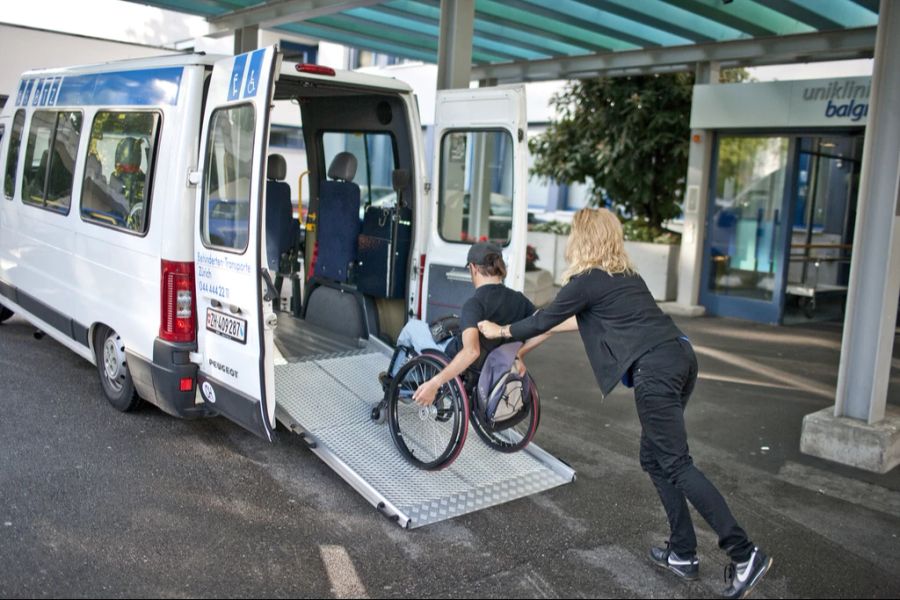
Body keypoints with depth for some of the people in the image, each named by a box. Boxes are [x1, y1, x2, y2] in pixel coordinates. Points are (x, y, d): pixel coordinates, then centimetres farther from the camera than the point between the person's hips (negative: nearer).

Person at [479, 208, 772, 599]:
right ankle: (683, 553, 19)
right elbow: (586, 319, 35)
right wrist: (531, 339, 44)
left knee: (676, 464, -4)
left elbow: (544, 319, 8)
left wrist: (499, 331, 25)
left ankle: (745, 554, -4)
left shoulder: (587, 281, -2)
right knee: (654, 458, 15)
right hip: (680, 357, 9)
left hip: (655, 369, -9)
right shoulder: (624, 274, 23)